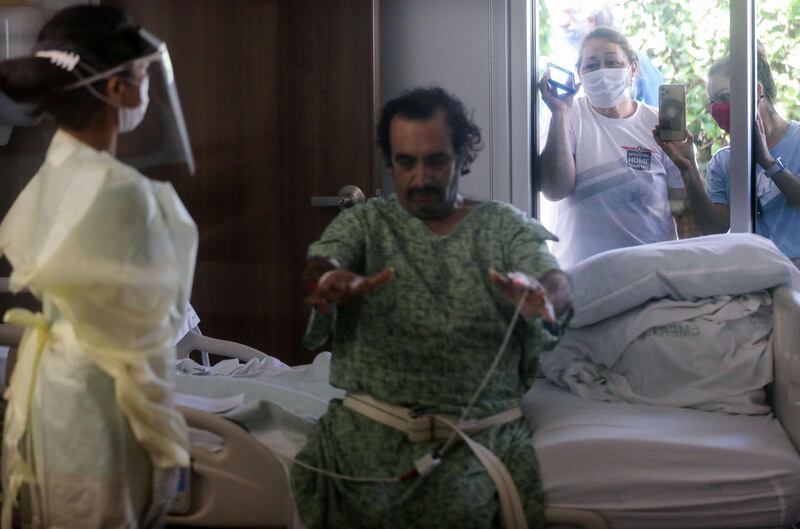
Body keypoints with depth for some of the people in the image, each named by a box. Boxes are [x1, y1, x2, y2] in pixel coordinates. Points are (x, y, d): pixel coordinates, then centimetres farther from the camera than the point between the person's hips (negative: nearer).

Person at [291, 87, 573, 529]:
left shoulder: (506, 226, 11)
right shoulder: (363, 222, 13)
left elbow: (557, 284, -5)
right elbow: (321, 263, -6)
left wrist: (540, 294, -31)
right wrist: (332, 279, -31)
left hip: (480, 427, 0)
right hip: (372, 425, 0)